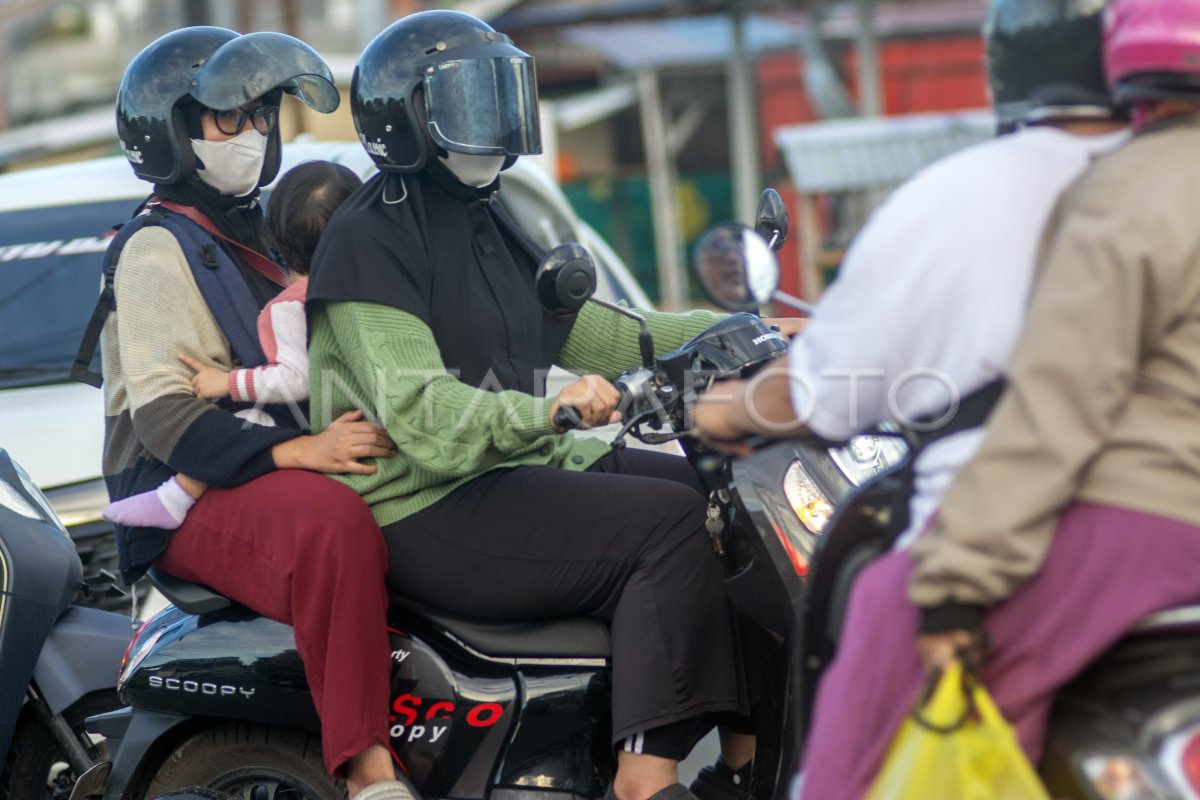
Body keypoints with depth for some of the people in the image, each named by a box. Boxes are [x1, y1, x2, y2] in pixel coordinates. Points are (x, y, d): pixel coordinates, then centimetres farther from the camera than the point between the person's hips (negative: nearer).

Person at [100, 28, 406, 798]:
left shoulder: (269, 234, 24)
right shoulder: (158, 249, -4)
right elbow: (163, 415, -17)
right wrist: (296, 450, -29)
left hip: (281, 471, 8)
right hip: (189, 498, -8)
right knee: (334, 521, -39)